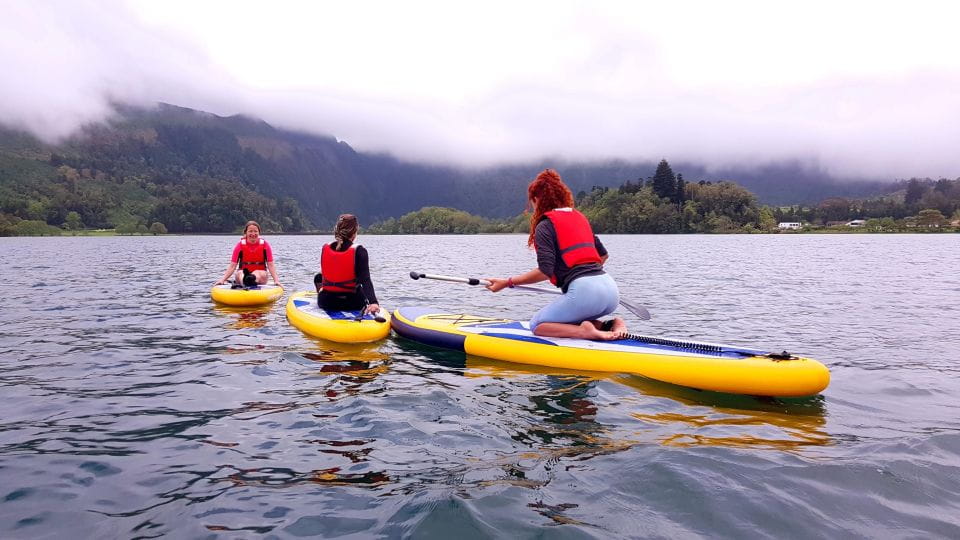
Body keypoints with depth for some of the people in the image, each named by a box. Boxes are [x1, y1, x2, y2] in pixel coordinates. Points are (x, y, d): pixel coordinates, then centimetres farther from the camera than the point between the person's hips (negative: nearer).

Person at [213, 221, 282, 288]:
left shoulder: (265, 245, -1)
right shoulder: (240, 245, 0)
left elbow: (271, 265, -5)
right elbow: (232, 266, -4)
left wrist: (276, 280, -19)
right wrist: (222, 280, -18)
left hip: (260, 273, 0)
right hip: (242, 272, 0)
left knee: (257, 274, -33)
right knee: (240, 273, -33)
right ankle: (245, 279, -68)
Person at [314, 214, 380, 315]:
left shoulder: (325, 248, -4)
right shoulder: (359, 251, -15)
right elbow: (366, 280, -27)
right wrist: (373, 302, -35)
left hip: (326, 303, 2)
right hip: (353, 304, -2)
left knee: (318, 277, 34)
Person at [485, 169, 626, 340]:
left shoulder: (545, 226, -2)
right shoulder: (580, 217, 20)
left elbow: (545, 271, -13)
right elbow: (603, 254, 25)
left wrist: (507, 282, -7)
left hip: (584, 291, -7)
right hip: (611, 289, 8)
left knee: (537, 325, 9)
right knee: (569, 322, 29)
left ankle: (585, 331, -14)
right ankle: (610, 325, 3)